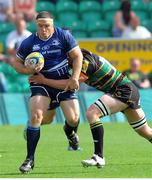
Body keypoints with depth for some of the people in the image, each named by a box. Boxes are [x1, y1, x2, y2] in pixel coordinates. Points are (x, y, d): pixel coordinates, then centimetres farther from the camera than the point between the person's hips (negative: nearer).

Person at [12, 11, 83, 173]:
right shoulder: (29, 43, -5)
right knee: (35, 116, -19)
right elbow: (17, 63, 4)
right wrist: (29, 71, -17)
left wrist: (75, 78, -10)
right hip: (41, 82, 0)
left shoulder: (64, 36, -7)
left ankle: (70, 133, 35)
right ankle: (30, 159, -12)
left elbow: (77, 56, -2)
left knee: (73, 119, -8)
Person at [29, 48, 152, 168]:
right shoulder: (87, 57, 10)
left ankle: (99, 157, -22)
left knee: (92, 113, -20)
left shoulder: (86, 61, -19)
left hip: (124, 91, -10)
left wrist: (44, 80, -22)